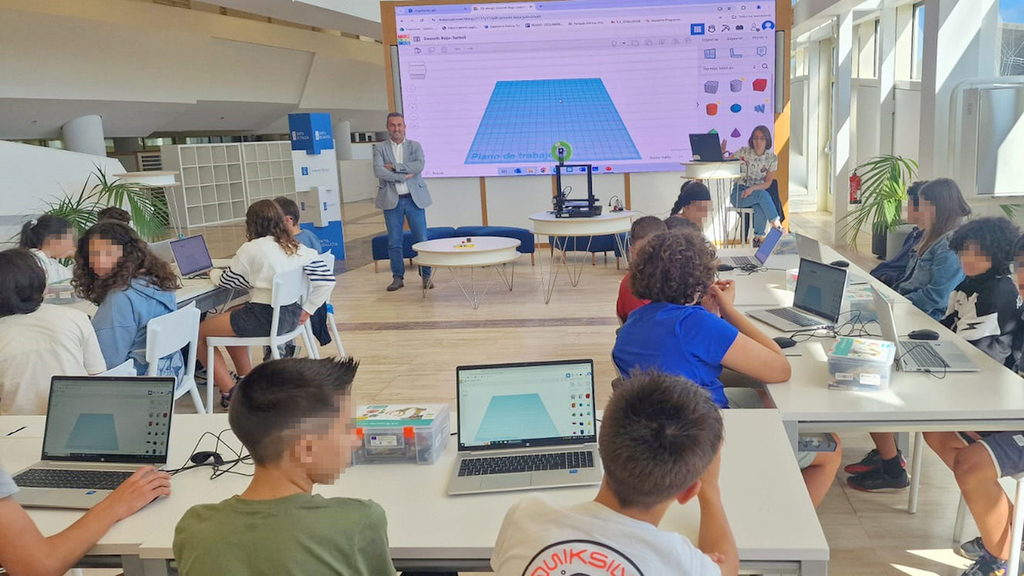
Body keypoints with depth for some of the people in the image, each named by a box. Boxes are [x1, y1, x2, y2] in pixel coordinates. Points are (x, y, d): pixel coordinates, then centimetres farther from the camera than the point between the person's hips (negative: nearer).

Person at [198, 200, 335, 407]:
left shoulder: (251, 249, -9)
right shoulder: (298, 248, 6)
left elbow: (229, 281, 4)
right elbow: (326, 279, -1)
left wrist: (214, 274, 25)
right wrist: (308, 309, 5)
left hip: (265, 319, -8)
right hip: (292, 317, 8)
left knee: (200, 332, 10)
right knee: (230, 316, 32)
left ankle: (229, 391, 6)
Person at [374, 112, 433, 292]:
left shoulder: (415, 146, 7)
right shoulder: (380, 148, 5)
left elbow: (419, 166, -11)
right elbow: (378, 171, -11)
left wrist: (394, 166, -13)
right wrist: (404, 176, -13)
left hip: (414, 198, 0)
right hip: (392, 200, 0)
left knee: (422, 240, 2)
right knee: (394, 242, 4)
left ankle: (426, 275, 13)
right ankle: (398, 277, 13)